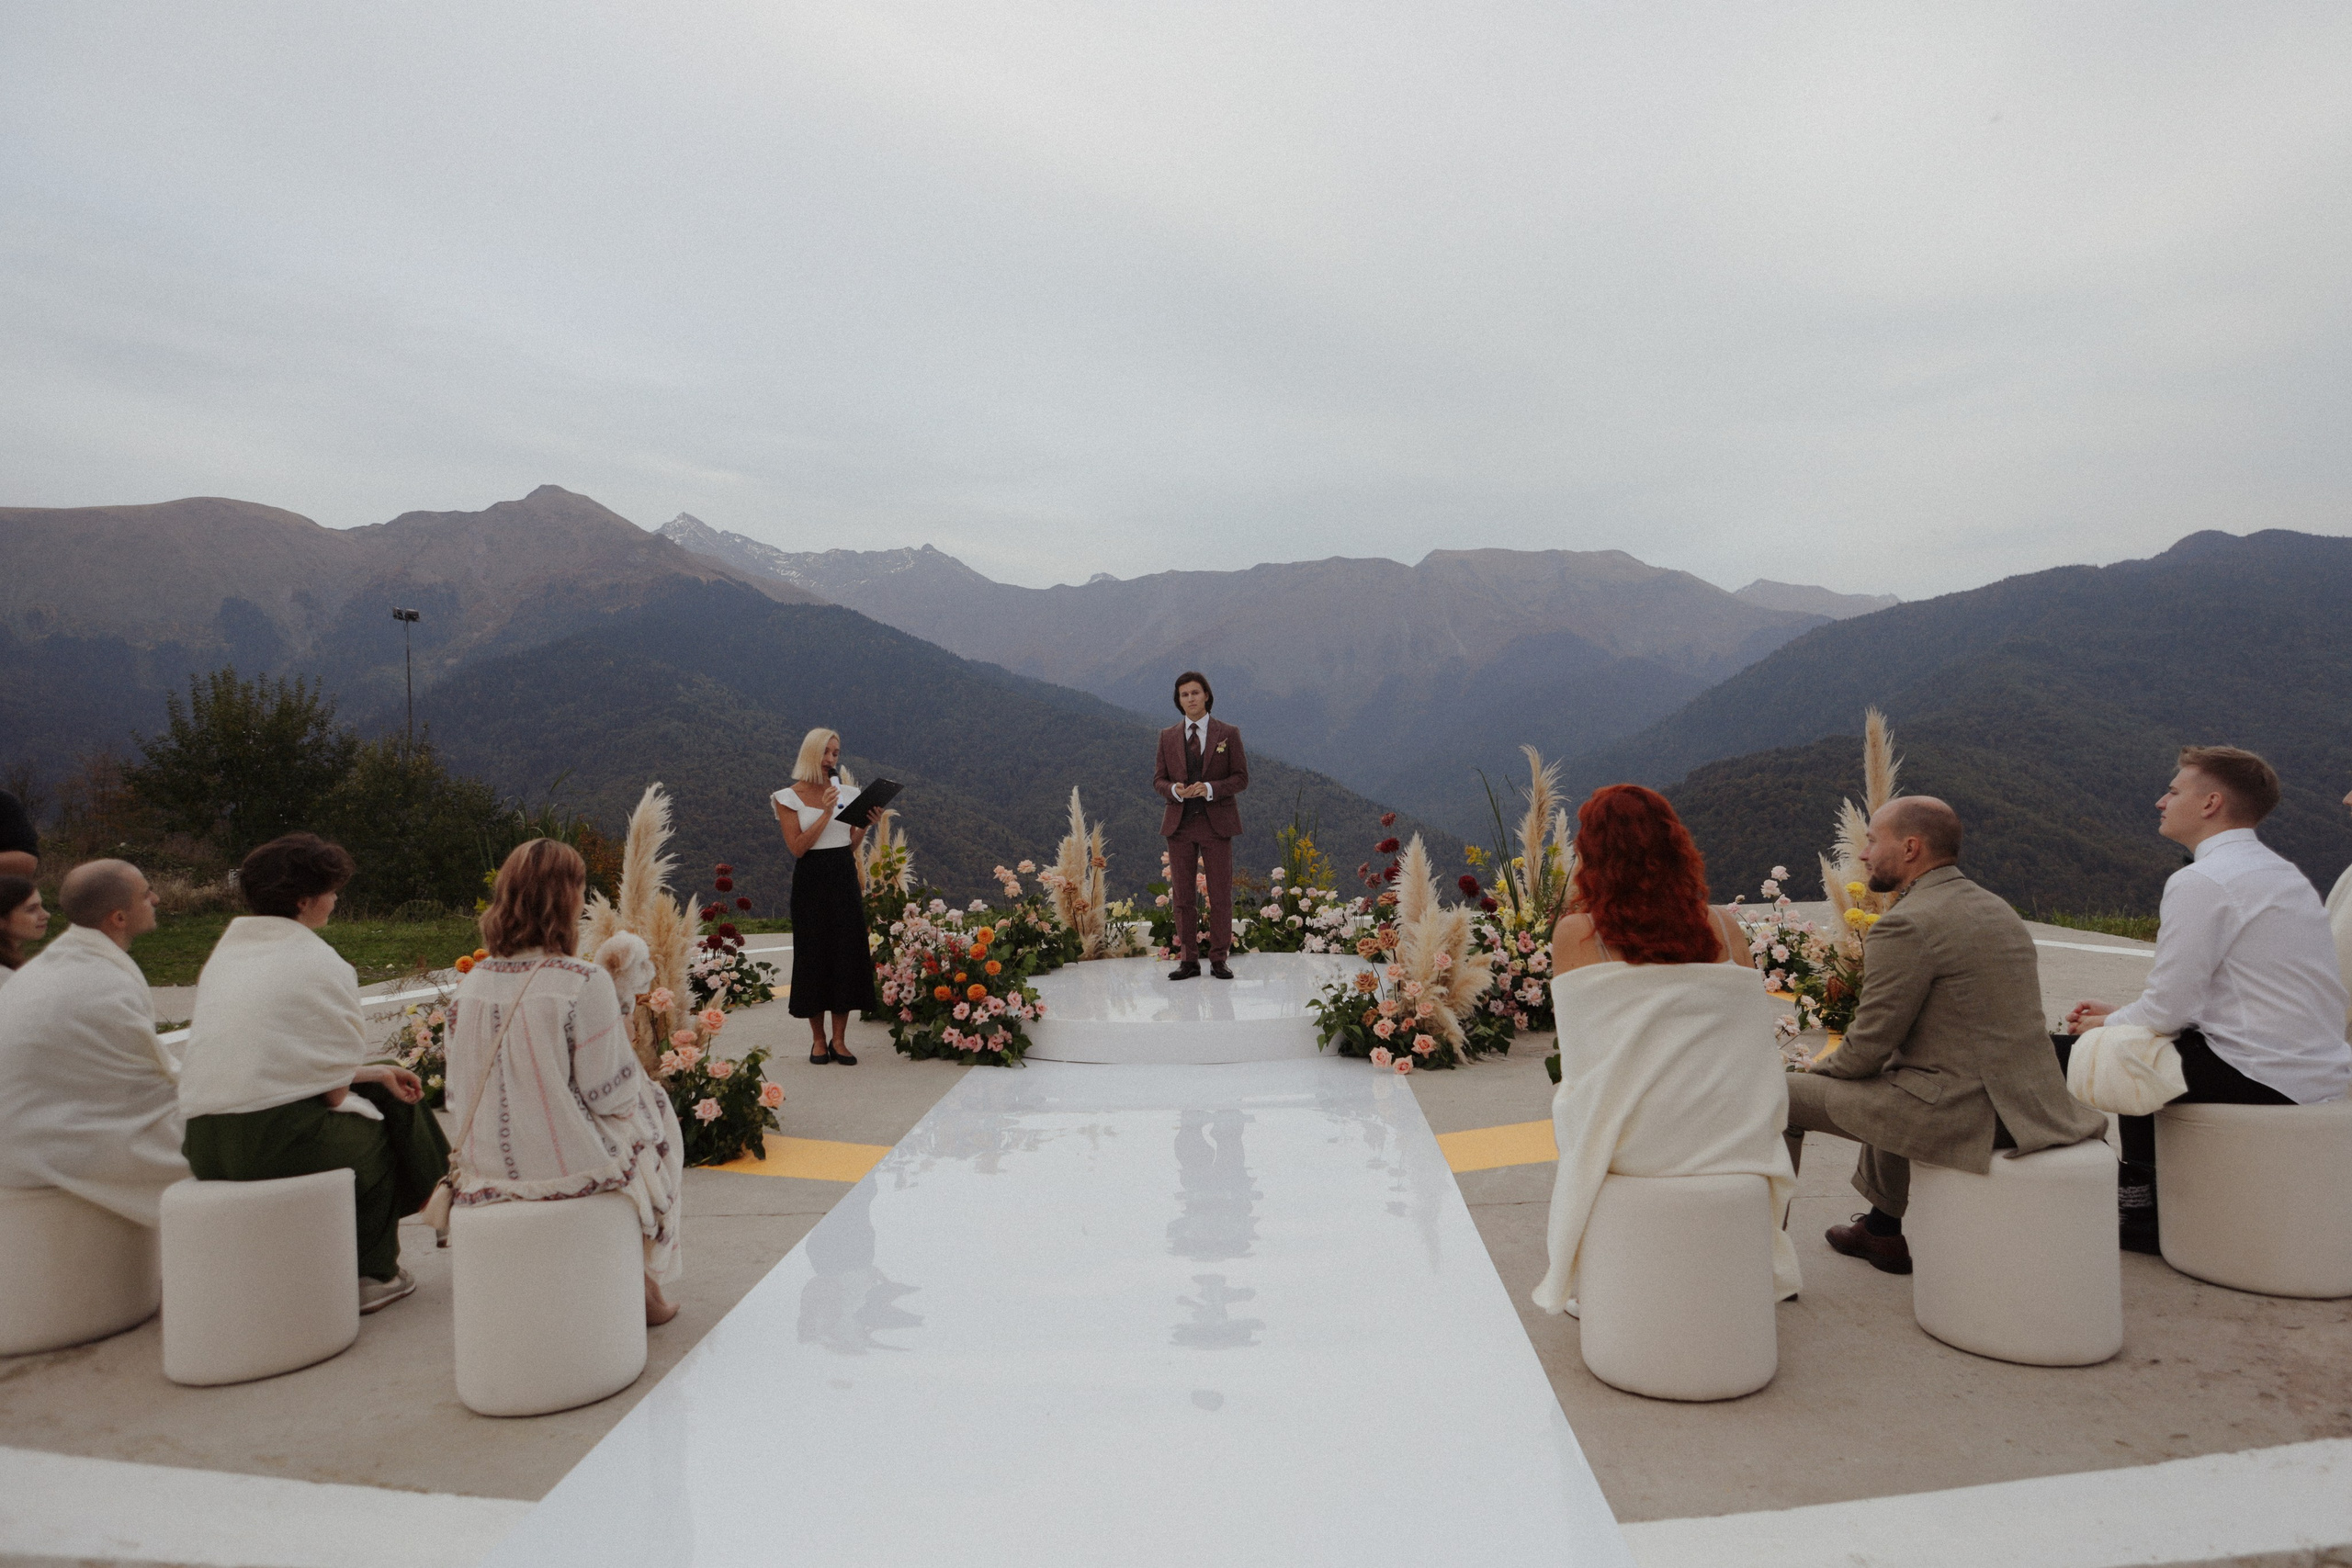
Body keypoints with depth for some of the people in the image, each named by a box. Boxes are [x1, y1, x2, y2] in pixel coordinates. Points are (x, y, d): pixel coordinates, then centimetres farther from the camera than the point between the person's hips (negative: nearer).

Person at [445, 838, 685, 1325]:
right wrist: (622, 1043, 4)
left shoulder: (470, 985, -3)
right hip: (570, 1166, -6)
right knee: (651, 1114, 23)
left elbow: (457, 1096, 5)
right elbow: (612, 1096, -16)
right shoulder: (583, 981, -20)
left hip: (486, 1170, 6)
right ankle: (643, 1287, 32)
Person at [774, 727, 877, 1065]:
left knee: (847, 954, 0)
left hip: (844, 878, 4)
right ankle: (818, 1040, 10)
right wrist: (826, 814, -17)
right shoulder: (789, 797, -2)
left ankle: (839, 1040, 7)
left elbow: (852, 845, 13)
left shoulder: (843, 791, 11)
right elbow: (797, 847, -11)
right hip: (812, 881, -4)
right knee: (814, 956, 0)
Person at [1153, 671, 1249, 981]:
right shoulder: (1168, 737, 10)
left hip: (1216, 823, -2)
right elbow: (1158, 779, 10)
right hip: (1179, 824, 2)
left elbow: (1241, 778, 0)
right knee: (1183, 895, 3)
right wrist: (1174, 789, -13)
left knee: (1221, 894, -1)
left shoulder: (1228, 734, 2)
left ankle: (1218, 960, 8)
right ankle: (1189, 961, 10)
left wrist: (1210, 789, -17)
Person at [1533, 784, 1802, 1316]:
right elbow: (1750, 1039, 10)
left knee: (1565, 1099, 31)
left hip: (1626, 1143, -2)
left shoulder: (1576, 932, -9)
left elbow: (1576, 1053, 0)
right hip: (1729, 1141, 2)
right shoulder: (1724, 927, -2)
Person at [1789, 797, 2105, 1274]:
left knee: (1784, 1093, -2)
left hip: (1961, 1113, -9)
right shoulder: (1998, 909, 13)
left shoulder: (1905, 925, -16)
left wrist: (1819, 1069, 8)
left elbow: (1865, 1051, -14)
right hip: (2028, 1103, 10)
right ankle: (1881, 1228, 42)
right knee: (1892, 1080, 35)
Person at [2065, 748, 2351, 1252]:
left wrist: (2106, 1025, 1)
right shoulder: (2280, 871, 14)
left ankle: (2144, 1214, 17)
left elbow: (2168, 1009, -17)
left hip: (2265, 1080, -10)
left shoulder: (2201, 882, -17)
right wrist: (2120, 1013, 16)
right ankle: (2145, 1196, 26)